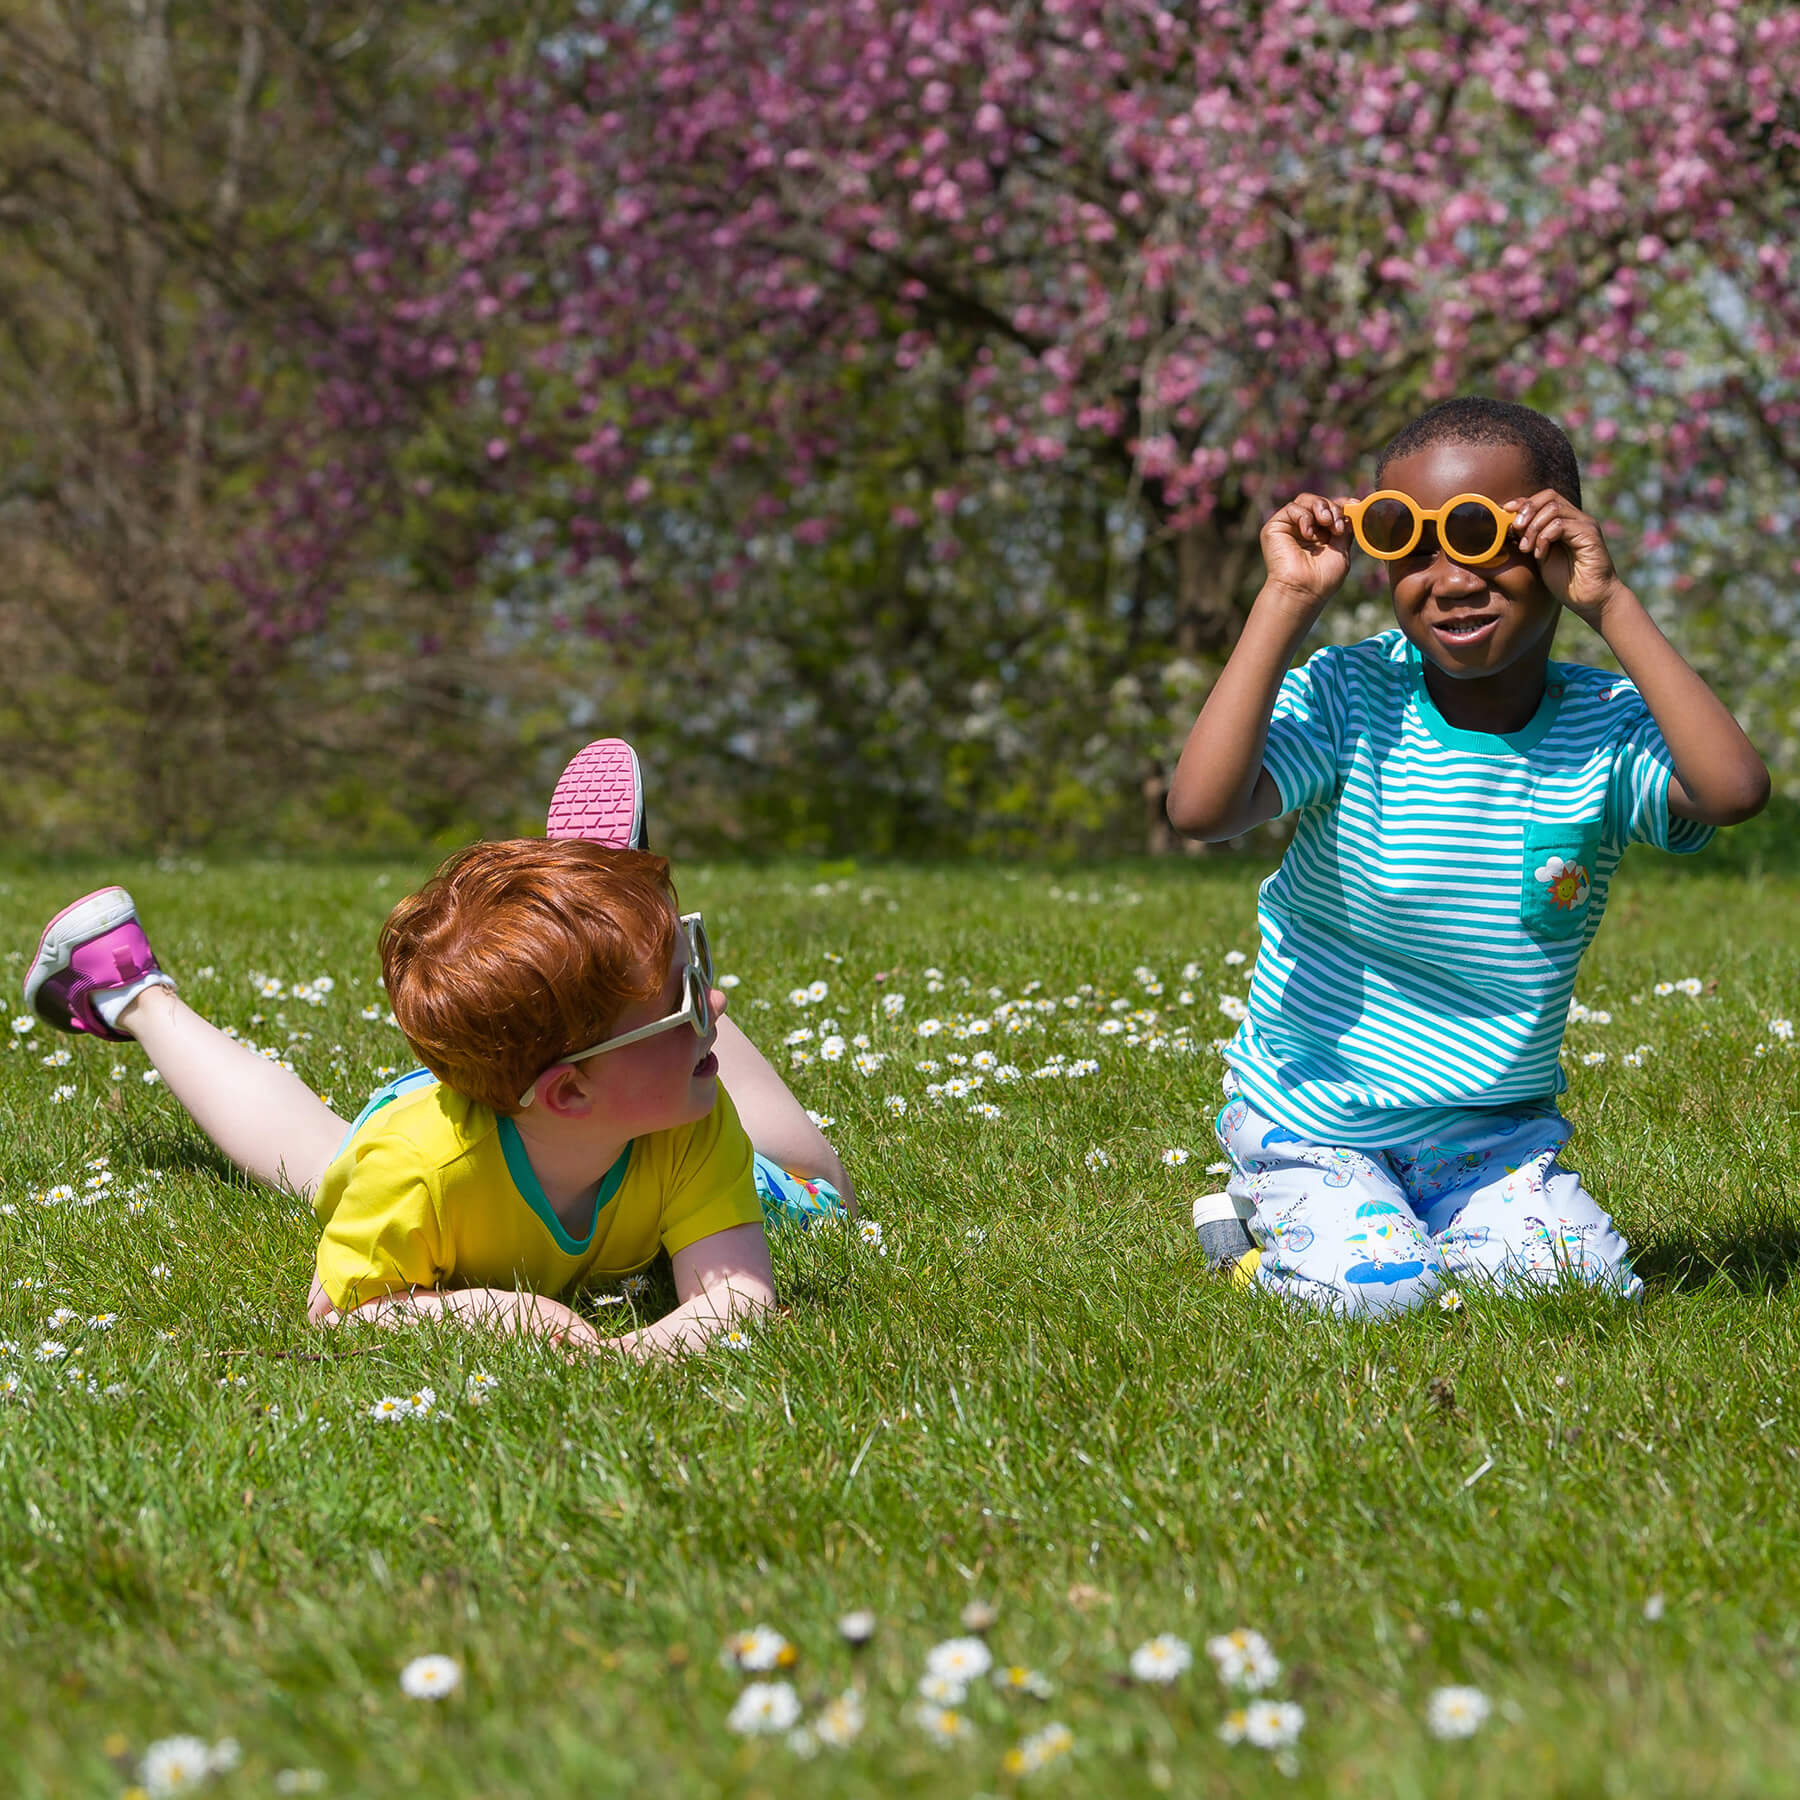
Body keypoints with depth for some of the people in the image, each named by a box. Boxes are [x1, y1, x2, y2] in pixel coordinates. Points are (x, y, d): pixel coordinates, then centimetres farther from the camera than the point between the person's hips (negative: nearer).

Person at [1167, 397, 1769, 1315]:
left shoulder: (1606, 728, -10)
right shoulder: (1346, 699, -15)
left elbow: (1735, 790, -31)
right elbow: (1200, 809, -33)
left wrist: (1609, 606, -28)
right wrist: (1287, 602, -29)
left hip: (1498, 1126, 3)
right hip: (1315, 1120, -2)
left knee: (1583, 1283, -15)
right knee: (1377, 1290, -21)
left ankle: (1437, 1228, 16)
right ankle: (1258, 1226, 12)